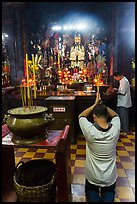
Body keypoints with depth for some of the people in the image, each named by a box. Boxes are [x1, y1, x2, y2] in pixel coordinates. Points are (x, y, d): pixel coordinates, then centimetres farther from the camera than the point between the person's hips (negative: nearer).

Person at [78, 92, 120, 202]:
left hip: (92, 177, -1)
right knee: (109, 192, 30)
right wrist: (102, 104, -7)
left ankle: (94, 197, 1)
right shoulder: (115, 129, -19)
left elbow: (81, 116, -4)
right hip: (110, 178, 1)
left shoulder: (90, 130, -26)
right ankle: (106, 197, 0)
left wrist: (95, 104, -7)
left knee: (90, 190, 29)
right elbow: (115, 115, 4)